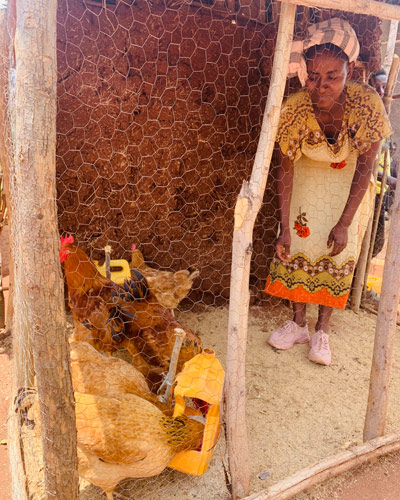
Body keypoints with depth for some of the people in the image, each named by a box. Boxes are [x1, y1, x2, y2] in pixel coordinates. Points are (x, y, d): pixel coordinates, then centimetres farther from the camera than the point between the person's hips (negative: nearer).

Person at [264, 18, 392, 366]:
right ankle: (298, 323, 16)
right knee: (298, 246, -2)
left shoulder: (366, 103, -33)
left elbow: (365, 167, -22)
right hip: (307, 174, 1)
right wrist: (284, 229, -24)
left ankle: (322, 330, 14)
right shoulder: (294, 109, -30)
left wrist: (344, 223, -23)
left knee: (338, 252, 0)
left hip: (348, 181, 0)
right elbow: (285, 169, -21)